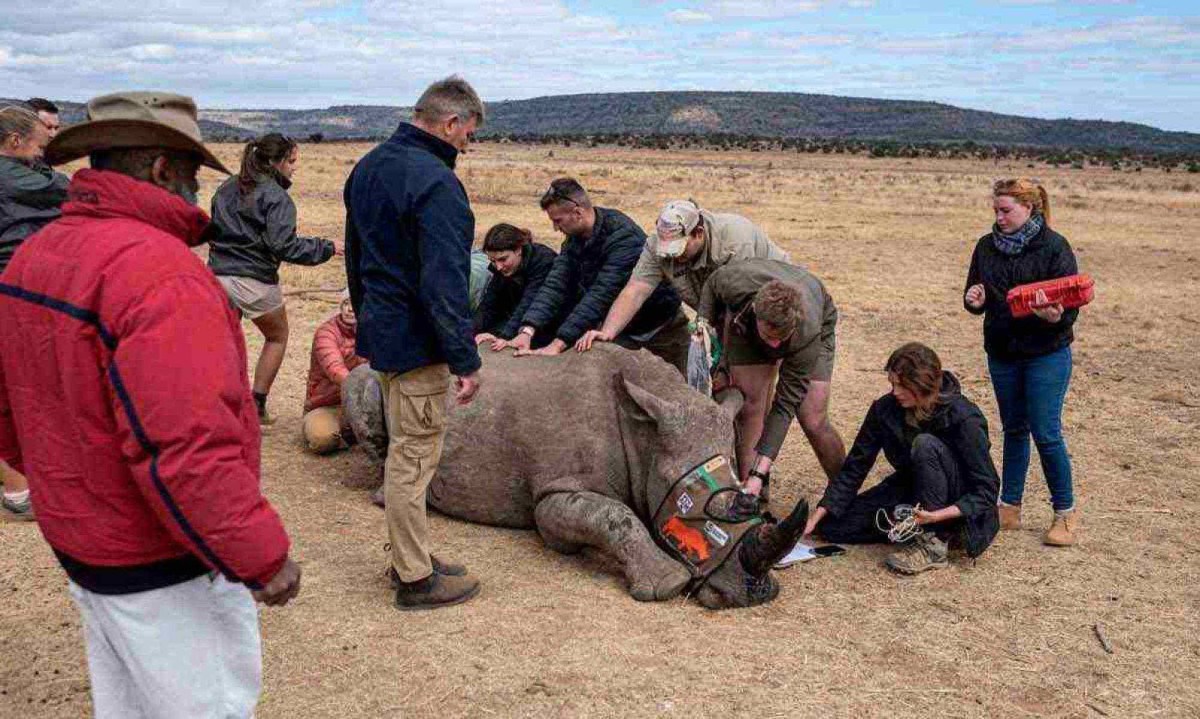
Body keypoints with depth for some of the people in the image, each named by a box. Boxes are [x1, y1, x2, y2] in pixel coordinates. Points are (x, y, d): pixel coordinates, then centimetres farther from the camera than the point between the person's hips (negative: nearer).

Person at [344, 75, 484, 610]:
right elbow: (445, 283, -24)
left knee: (403, 448, 19)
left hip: (380, 330, 10)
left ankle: (409, 556, 31)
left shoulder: (367, 168, 11)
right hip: (416, 340, -10)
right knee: (413, 455, 0)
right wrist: (466, 360, -20)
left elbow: (355, 256, 19)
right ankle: (416, 579, 13)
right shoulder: (435, 183, -20)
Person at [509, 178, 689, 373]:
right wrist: (527, 331, -28)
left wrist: (559, 344, -42)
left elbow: (601, 295, -37)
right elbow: (556, 284, -13)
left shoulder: (623, 237, -29)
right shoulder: (575, 237, -6)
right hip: (621, 325, 6)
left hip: (661, 325, -6)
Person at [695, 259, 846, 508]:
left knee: (813, 422, -12)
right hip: (745, 326, 2)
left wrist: (760, 472, -44)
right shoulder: (735, 282, -41)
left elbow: (785, 405, -39)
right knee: (749, 404, -16)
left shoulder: (807, 333, -44)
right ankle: (750, 493, -4)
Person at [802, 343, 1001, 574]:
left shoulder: (963, 418, -25)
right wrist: (817, 516, -15)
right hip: (911, 489, 5)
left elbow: (987, 489, -23)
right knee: (833, 526, -9)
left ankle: (933, 543, -25)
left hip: (957, 504, -5)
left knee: (925, 445, -34)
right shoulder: (885, 408, -11)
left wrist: (938, 515, -38)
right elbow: (855, 466, -8)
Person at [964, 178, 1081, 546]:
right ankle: (1010, 507, 23)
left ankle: (1066, 513, 11)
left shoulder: (1054, 247, -10)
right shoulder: (987, 246, 4)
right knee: (1014, 430, 14)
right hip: (1002, 353, 5)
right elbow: (975, 296, 11)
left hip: (1046, 353, -5)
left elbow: (1071, 303, -11)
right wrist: (974, 301, -12)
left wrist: (1056, 317, -33)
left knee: (1046, 434, -5)